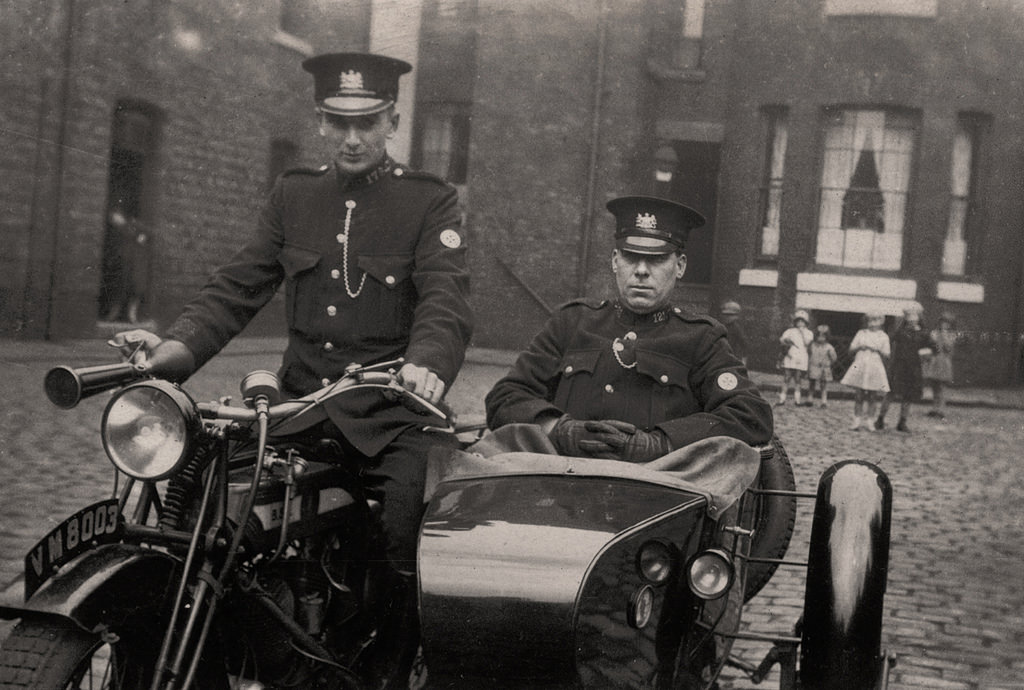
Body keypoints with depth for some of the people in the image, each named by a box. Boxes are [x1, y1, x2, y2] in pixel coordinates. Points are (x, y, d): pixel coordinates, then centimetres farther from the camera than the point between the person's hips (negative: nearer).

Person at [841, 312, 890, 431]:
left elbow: (887, 355, 6)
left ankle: (869, 421, 6)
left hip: (875, 367, 0)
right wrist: (859, 347, -7)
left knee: (873, 396, -2)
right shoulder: (861, 333, 11)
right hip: (860, 366, 1)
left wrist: (878, 350, -11)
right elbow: (851, 348, 12)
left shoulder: (883, 336, 8)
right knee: (858, 395, -3)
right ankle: (857, 421, 2)